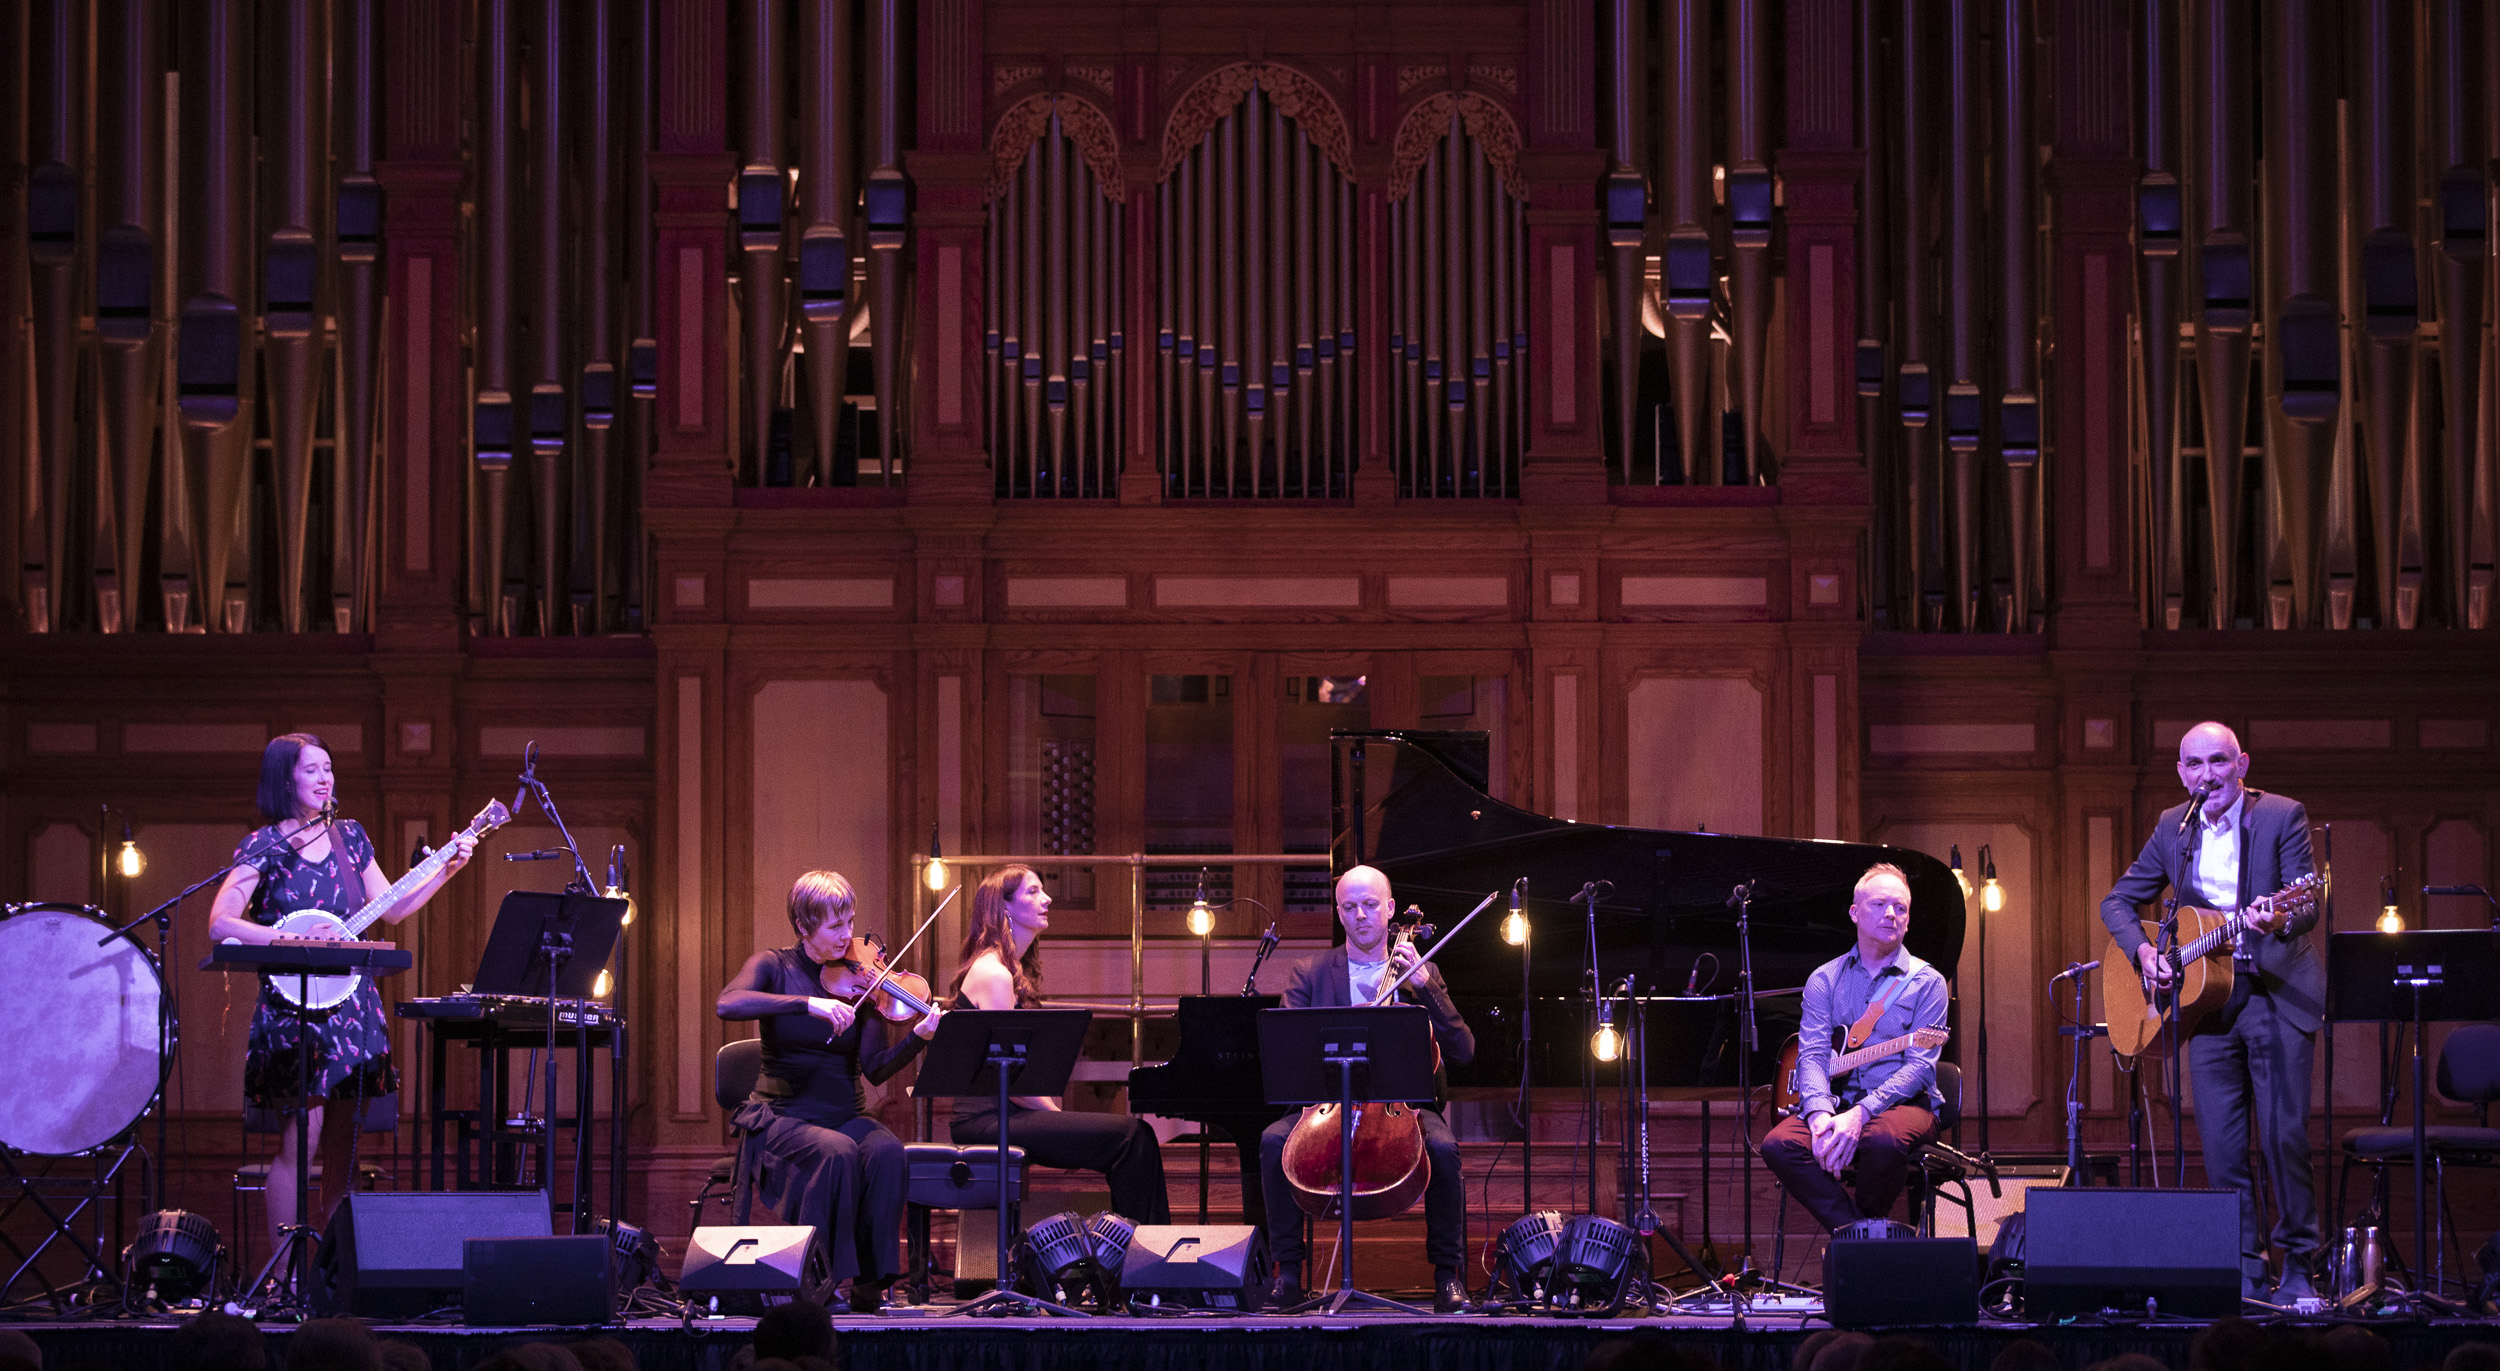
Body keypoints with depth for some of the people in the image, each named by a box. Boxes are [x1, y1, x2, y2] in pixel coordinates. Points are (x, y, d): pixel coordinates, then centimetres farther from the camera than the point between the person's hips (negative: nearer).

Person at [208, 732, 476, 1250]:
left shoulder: (348, 836, 13)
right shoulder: (265, 846, -4)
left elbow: (391, 909, 17)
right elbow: (220, 924, -14)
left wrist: (447, 869, 7)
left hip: (353, 1006, 5)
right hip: (295, 1009, -5)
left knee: (343, 1149, 6)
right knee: (299, 1140, -12)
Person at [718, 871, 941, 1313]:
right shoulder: (774, 966, 0)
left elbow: (876, 1068, -4)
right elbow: (728, 1005, -23)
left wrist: (918, 1037, -24)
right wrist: (809, 1003, -31)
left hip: (846, 1117, 3)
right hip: (782, 1118, -3)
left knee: (887, 1152, -30)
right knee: (837, 1153, -34)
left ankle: (869, 1281, -20)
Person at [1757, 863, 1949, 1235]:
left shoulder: (1926, 982, 3)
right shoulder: (1825, 980, 11)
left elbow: (1920, 1065, -8)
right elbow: (1812, 1055, 0)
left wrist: (1861, 1113, -24)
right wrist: (1821, 1114, -23)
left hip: (1902, 1103, -3)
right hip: (1836, 1102, 3)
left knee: (1883, 1138, -38)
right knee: (1779, 1144, -27)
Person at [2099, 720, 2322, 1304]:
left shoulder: (2282, 816, -4)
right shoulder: (2173, 827, 9)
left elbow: (2308, 904, -13)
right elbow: (2119, 901, 16)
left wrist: (2281, 920, -36)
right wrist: (2143, 953, -3)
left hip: (2277, 994, -4)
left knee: (2285, 1135, -8)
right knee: (2221, 1145, 1)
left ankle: (2299, 1266, 3)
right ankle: (2244, 1268, 10)